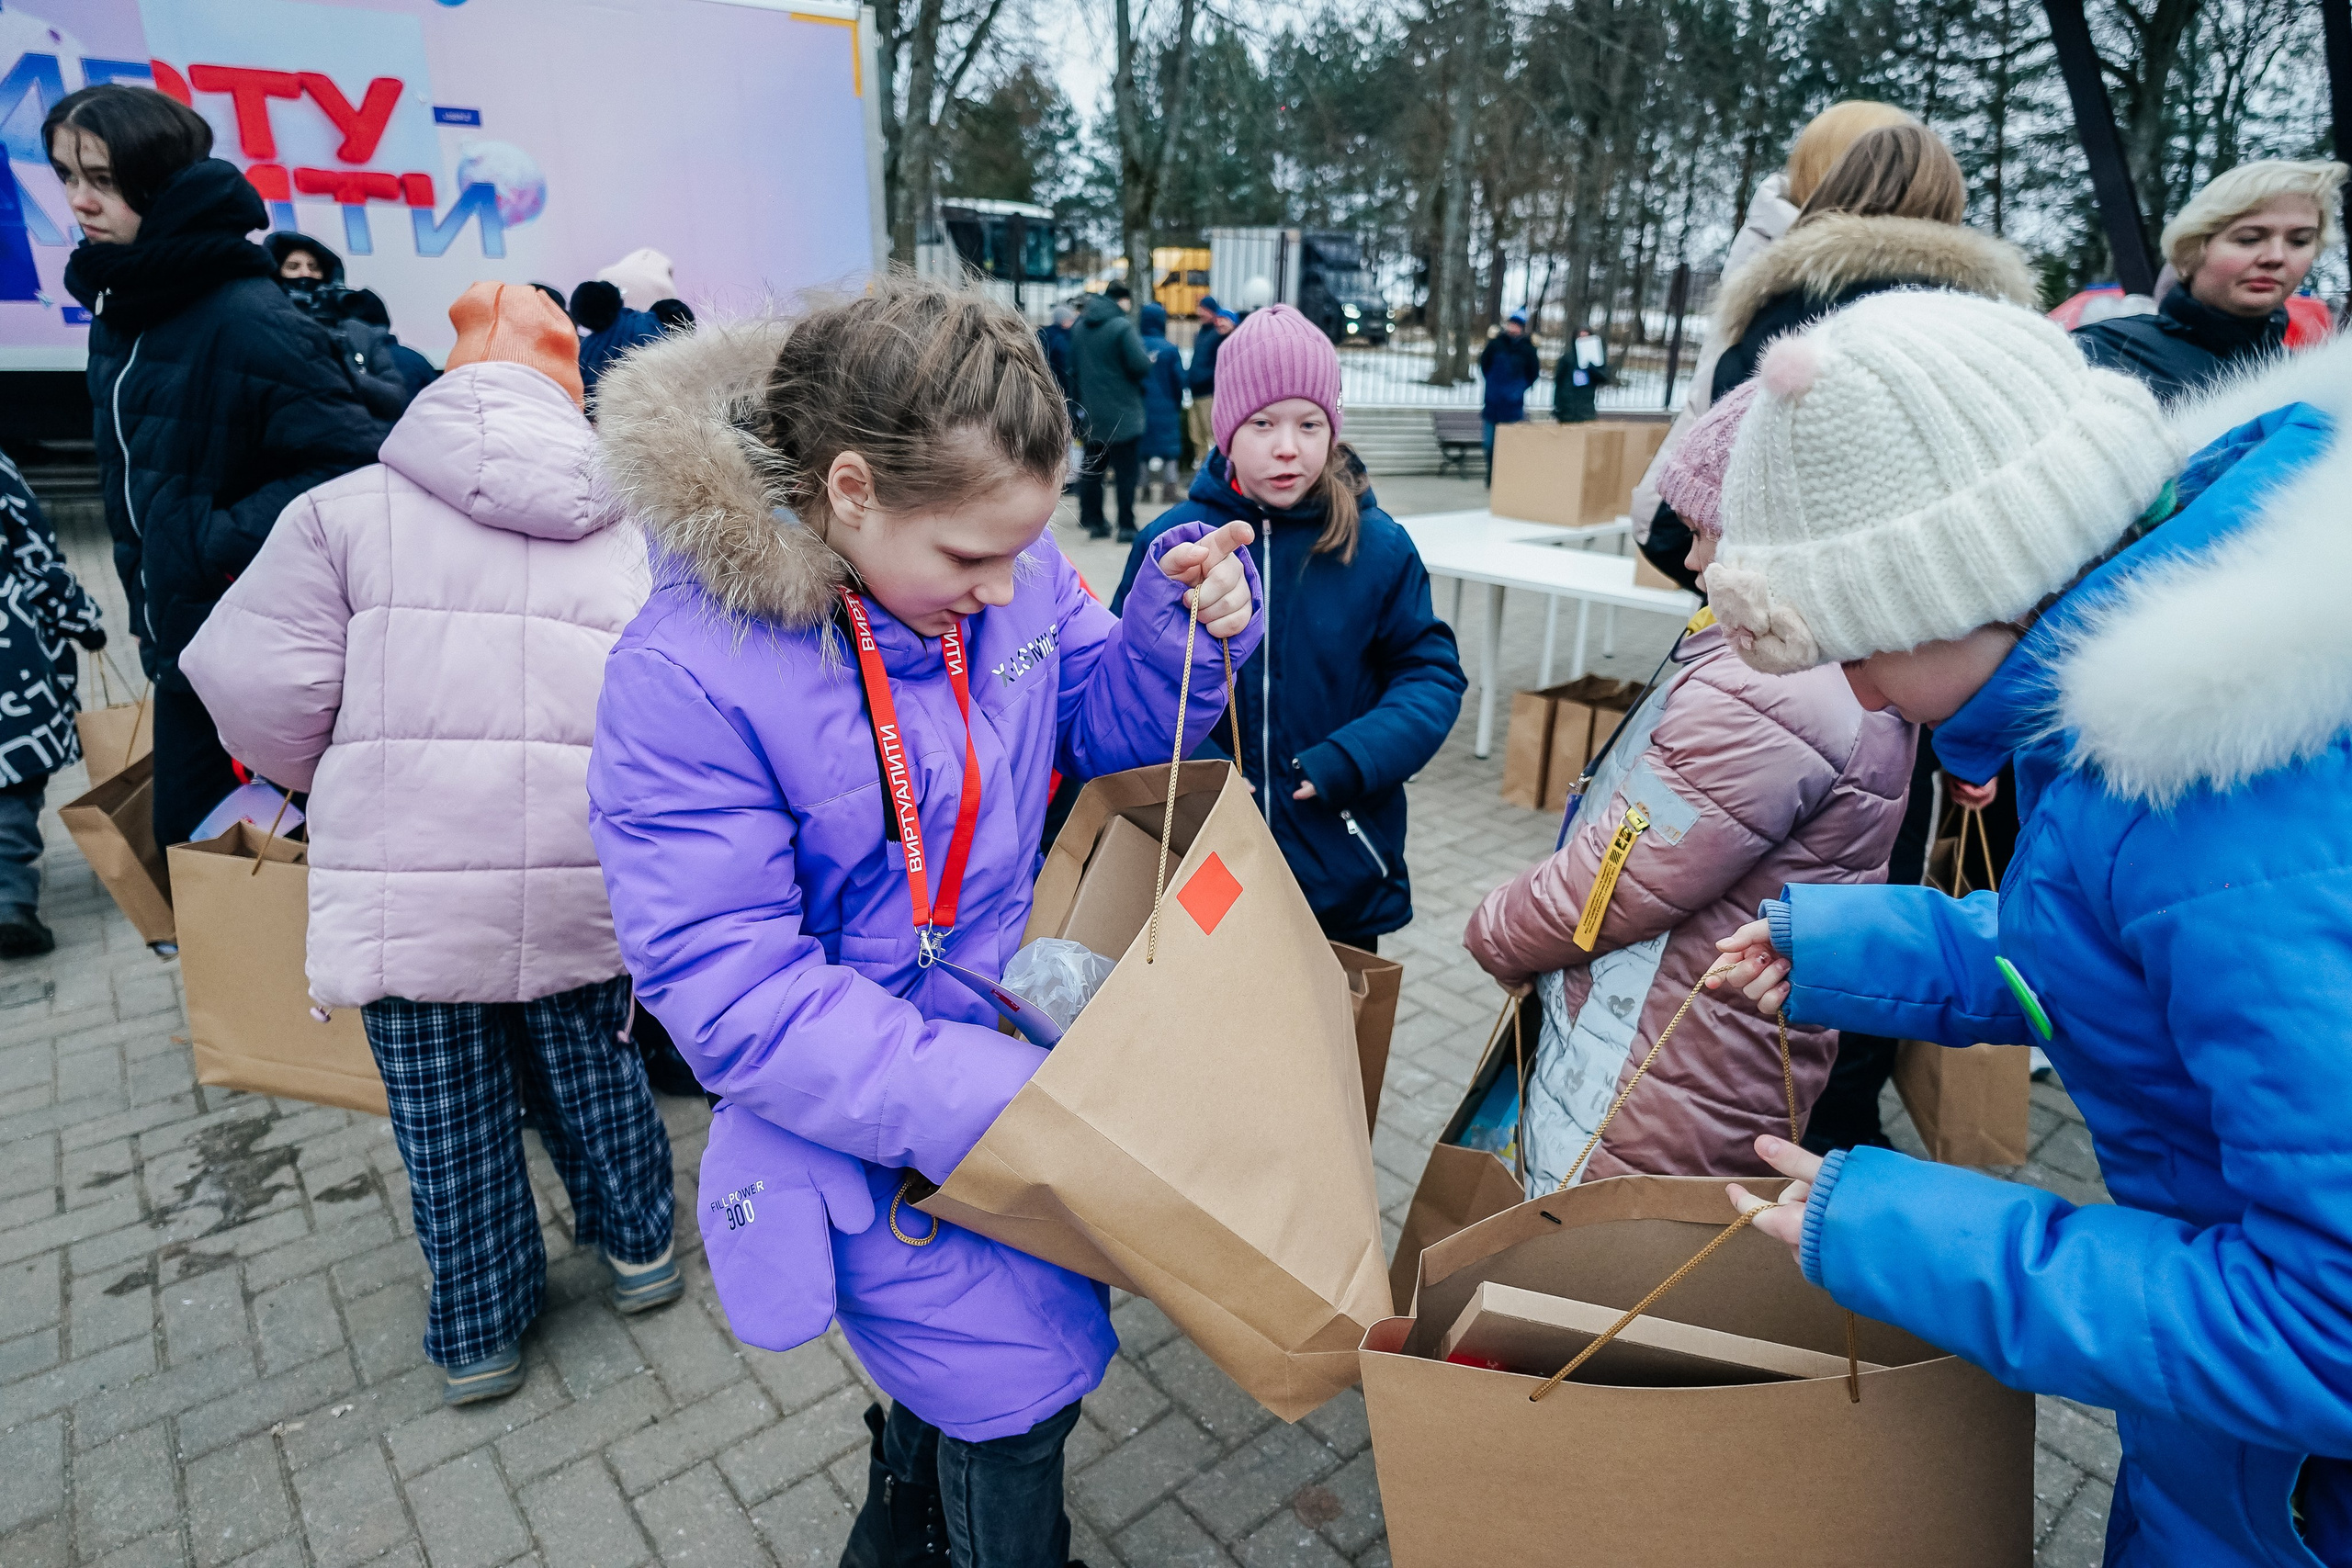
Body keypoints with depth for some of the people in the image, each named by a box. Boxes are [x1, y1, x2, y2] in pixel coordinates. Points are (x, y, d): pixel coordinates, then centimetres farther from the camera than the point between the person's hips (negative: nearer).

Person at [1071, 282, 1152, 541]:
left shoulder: (1081, 326, 9)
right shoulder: (1122, 326, -13)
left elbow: (1074, 368, 15)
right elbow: (1141, 366, -19)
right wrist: (1149, 361, 2)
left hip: (1091, 411, 6)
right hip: (1122, 413, -6)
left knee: (1092, 469, 13)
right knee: (1126, 471, -1)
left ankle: (1093, 521, 14)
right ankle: (1126, 526, -1)